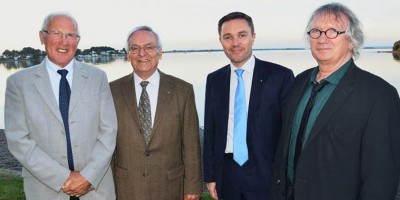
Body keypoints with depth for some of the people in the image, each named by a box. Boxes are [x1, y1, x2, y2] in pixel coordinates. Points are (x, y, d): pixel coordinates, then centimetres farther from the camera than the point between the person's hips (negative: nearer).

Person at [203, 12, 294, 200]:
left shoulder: (281, 76, -7)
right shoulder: (214, 80, 5)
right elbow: (210, 130, 7)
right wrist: (210, 175, 6)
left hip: (267, 175, -3)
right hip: (227, 175, 3)